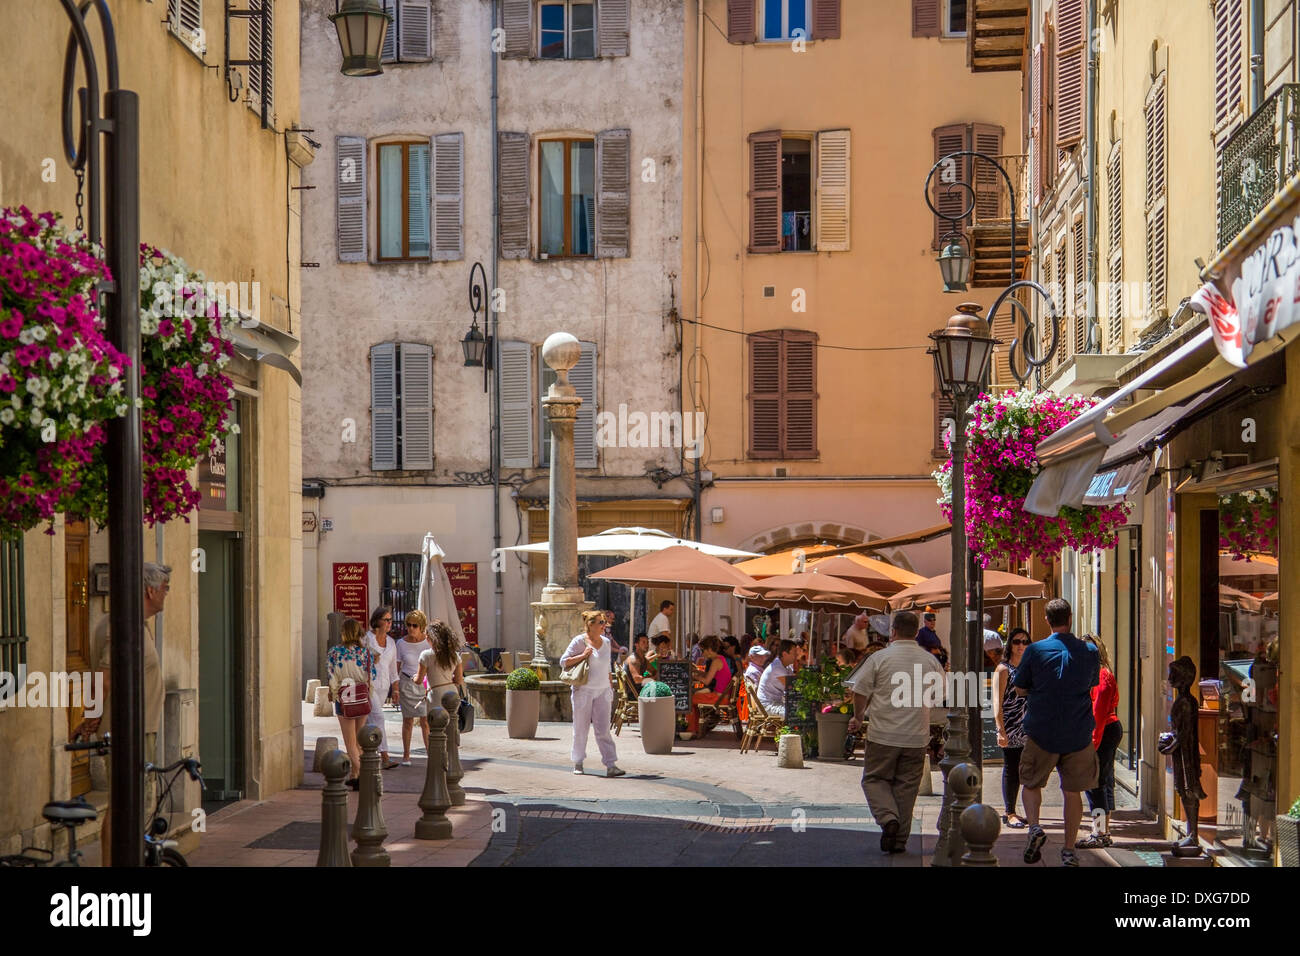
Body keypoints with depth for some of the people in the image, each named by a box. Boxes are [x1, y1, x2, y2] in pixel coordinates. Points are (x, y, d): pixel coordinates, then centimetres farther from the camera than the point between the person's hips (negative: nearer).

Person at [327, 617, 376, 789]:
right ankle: (355, 775, 22)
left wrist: (333, 695, 5)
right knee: (359, 740, 17)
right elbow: (372, 678, -4)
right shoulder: (366, 652, -5)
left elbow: (332, 678, -9)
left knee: (350, 742, 2)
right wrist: (368, 700, 8)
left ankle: (360, 773, -14)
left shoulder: (335, 652, -9)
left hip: (343, 699, -2)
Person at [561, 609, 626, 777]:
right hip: (583, 691, -4)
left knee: (603, 729, -3)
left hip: (602, 692, 4)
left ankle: (611, 766, -9)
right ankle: (578, 763, 19)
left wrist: (610, 690, 18)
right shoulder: (579, 641, -5)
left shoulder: (606, 642, 11)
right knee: (581, 729, 5)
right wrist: (582, 655, -17)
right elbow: (563, 662, -5)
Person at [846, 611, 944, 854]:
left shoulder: (880, 658, -7)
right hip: (917, 736, 3)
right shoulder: (930, 661, 3)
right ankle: (900, 839, 11)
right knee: (906, 785, 10)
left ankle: (888, 818, -14)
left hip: (883, 734, -3)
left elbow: (860, 692, -4)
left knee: (874, 779, 10)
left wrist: (858, 717, 14)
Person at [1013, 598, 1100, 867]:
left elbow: (1020, 689, 2)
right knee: (1073, 791, 11)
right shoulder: (1089, 652, -1)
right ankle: (1069, 851, 10)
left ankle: (1034, 827, -7)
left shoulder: (1035, 651, -7)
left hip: (1042, 732, -1)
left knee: (1031, 783, 16)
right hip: (1078, 734, 2)